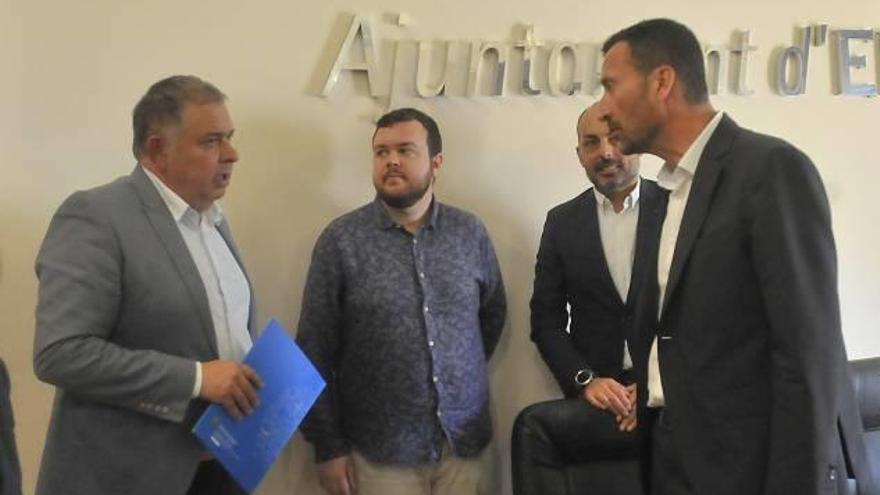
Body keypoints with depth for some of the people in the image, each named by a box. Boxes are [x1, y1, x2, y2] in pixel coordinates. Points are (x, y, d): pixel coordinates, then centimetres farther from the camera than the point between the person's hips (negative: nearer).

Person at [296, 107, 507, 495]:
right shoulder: (341, 240, -6)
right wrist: (328, 446, -5)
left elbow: (493, 315, 15)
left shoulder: (470, 233, 2)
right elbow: (315, 352, -5)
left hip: (464, 443, 3)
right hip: (381, 450, -3)